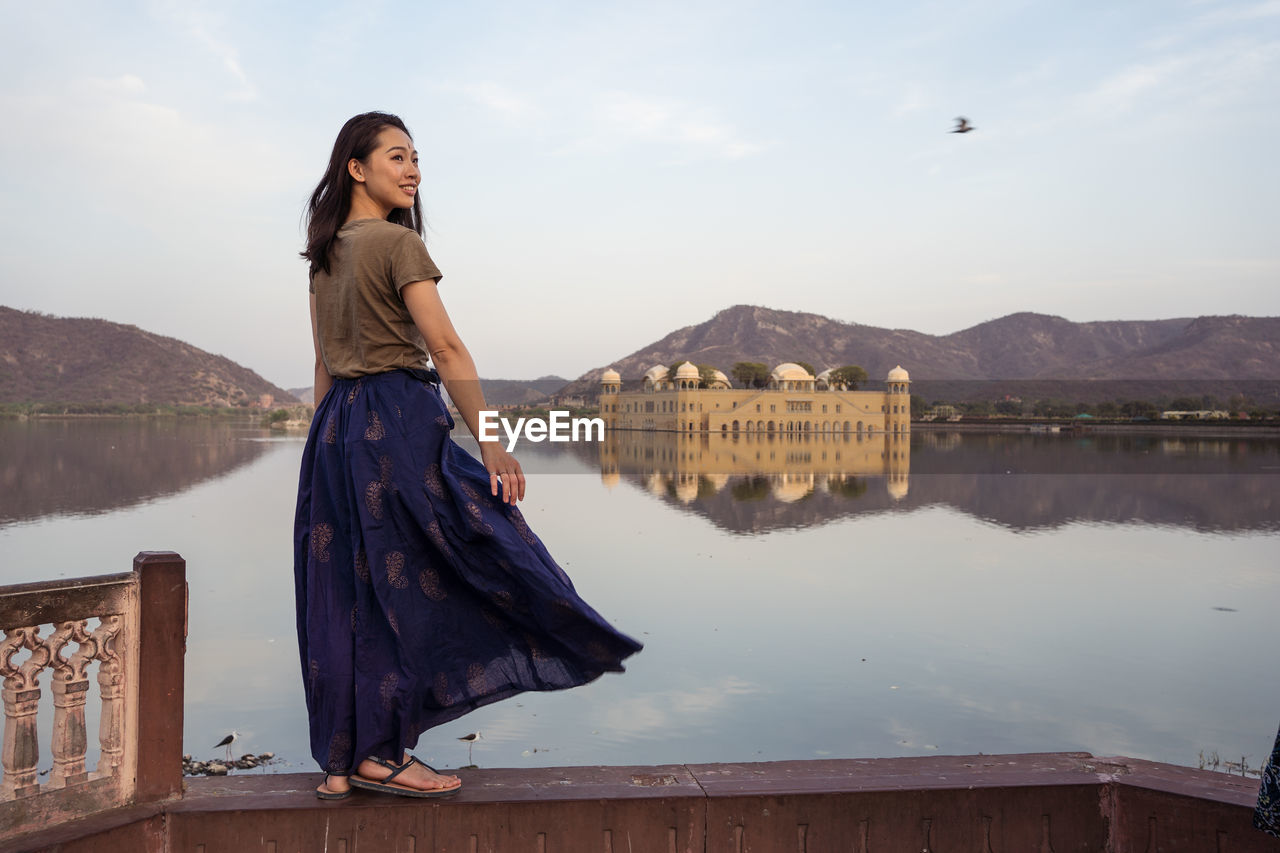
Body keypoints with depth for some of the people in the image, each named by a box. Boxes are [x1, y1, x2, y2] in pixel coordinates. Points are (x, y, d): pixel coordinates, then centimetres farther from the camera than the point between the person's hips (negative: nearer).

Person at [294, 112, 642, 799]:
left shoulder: (325, 253, 16)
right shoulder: (398, 242, -9)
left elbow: (324, 363, 17)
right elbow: (445, 347, -17)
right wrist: (491, 444, -17)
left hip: (335, 426, 8)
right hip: (398, 422, -8)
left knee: (343, 594, 10)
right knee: (405, 584, 2)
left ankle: (340, 761, 18)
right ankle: (381, 752, 9)